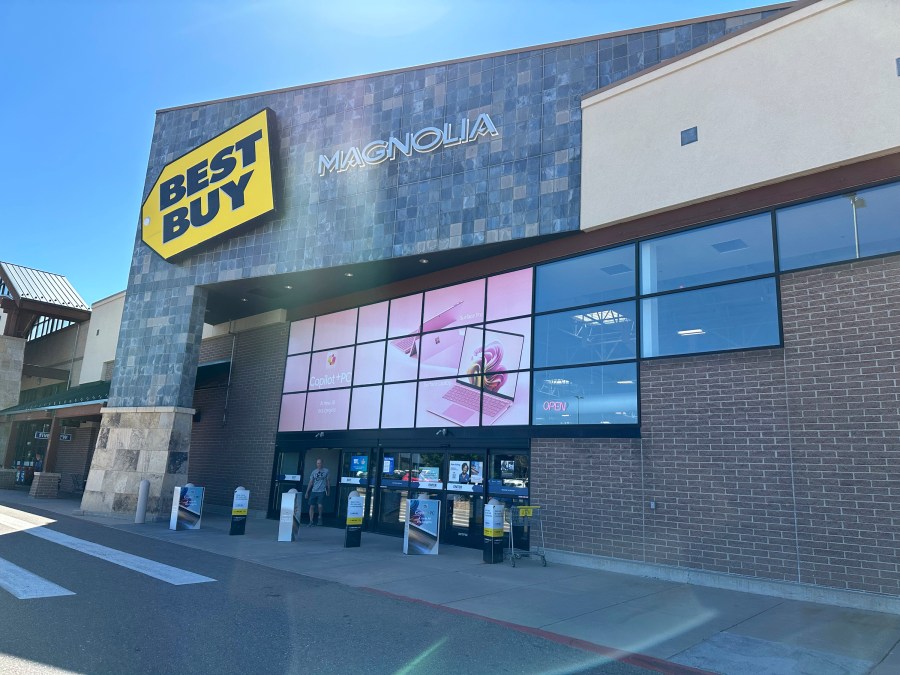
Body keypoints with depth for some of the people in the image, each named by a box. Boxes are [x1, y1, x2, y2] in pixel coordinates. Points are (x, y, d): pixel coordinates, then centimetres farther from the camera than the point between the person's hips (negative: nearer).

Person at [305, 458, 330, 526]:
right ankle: (311, 521, 5)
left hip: (322, 491, -2)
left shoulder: (326, 471, 4)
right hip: (314, 491, 3)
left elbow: (327, 481, 9)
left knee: (320, 506, -13)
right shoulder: (314, 472, 9)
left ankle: (320, 517, 13)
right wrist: (307, 492, 7)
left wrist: (328, 491, 5)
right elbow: (310, 482, 11)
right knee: (312, 506, -2)